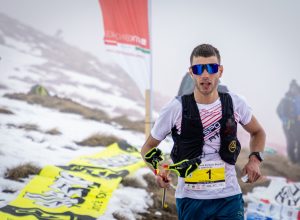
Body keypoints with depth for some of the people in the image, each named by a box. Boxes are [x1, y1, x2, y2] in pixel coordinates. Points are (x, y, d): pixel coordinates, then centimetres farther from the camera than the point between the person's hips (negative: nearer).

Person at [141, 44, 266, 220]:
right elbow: (148, 147, 4)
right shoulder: (176, 108, -7)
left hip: (229, 198, 1)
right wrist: (158, 171, -16)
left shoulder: (235, 103, 0)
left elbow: (257, 132, 20)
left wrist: (255, 159, 1)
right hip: (191, 199, -1)